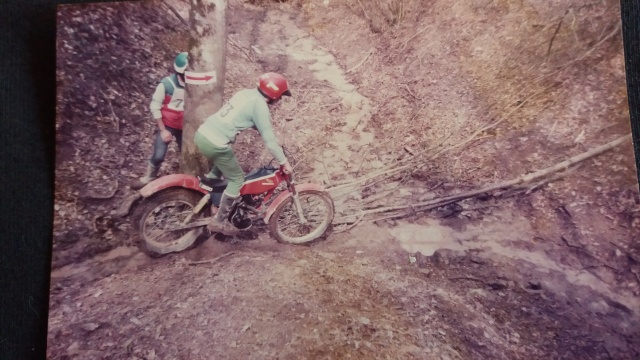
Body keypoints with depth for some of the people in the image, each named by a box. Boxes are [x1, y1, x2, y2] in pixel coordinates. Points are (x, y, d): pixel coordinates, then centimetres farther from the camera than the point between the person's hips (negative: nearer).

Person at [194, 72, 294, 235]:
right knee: (236, 179, 7)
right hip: (215, 143, -9)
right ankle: (219, 221, 15)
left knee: (222, 166, 34)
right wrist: (284, 162, 1)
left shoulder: (246, 92, 14)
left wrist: (273, 140, 31)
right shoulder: (260, 105, -11)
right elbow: (268, 139, -9)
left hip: (202, 133, 9)